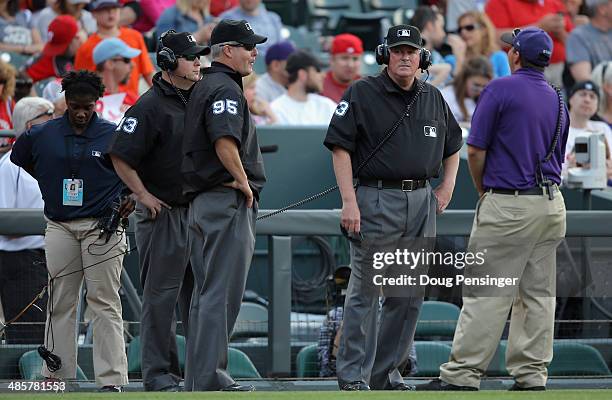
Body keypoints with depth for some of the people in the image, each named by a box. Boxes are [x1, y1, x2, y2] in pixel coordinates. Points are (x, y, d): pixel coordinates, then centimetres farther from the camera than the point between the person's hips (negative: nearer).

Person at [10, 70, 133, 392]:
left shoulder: (115, 136, -1)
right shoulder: (41, 135, 6)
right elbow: (19, 158, 24)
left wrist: (133, 197, -5)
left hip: (103, 226, -3)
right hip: (60, 229, 3)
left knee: (105, 304, -6)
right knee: (60, 304, 6)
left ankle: (111, 379, -9)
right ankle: (56, 375, 9)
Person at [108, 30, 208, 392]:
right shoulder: (150, 106, -12)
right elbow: (121, 156, -14)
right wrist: (144, 196, -13)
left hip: (198, 210, 7)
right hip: (163, 213, -7)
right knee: (161, 295, -4)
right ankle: (159, 373, -2)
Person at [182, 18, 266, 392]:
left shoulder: (203, 87, 20)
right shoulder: (225, 88, -12)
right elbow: (225, 140, -28)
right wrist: (243, 180, -17)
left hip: (201, 202, 10)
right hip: (229, 201, -10)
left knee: (207, 293, 13)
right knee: (222, 294, -10)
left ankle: (200, 377, 15)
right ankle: (208, 379, -12)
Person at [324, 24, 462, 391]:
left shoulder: (433, 98, 13)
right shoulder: (362, 94, -3)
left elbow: (453, 145, 27)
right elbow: (341, 148, -7)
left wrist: (447, 188, 13)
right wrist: (349, 202, -15)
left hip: (422, 202, 6)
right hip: (375, 201, -6)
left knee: (410, 294, 7)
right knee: (366, 291, -8)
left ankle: (388, 374, 15)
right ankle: (353, 375, -5)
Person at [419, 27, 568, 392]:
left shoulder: (501, 89, -8)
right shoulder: (558, 101, 13)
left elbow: (475, 149, -10)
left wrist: (483, 189, 8)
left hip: (508, 206, -7)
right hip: (552, 205, 7)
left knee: (486, 294, -7)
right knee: (539, 294, 8)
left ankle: (462, 375, -7)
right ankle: (531, 375, 7)